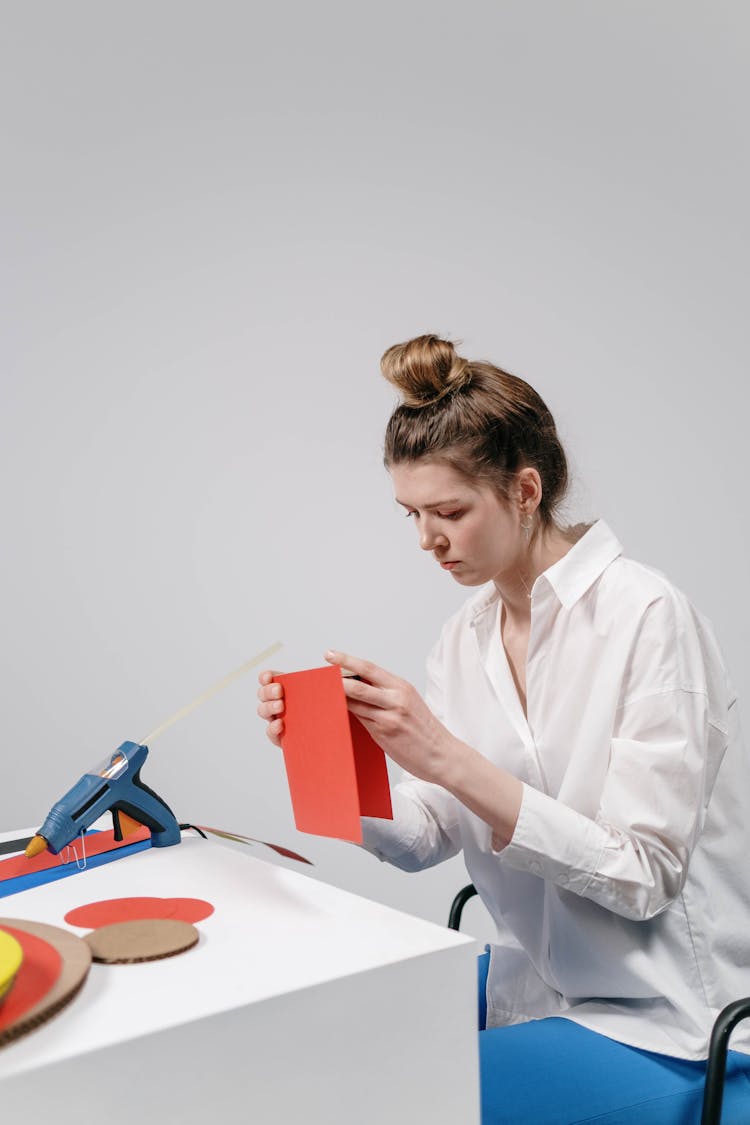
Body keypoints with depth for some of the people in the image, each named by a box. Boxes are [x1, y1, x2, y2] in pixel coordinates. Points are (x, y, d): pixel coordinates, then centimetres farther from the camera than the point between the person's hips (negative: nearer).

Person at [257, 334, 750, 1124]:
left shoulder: (647, 616, -18)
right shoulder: (467, 634, 3)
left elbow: (643, 874, -21)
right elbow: (423, 839, 2)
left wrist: (450, 759, -29)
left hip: (660, 1029, -6)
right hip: (531, 982, 7)